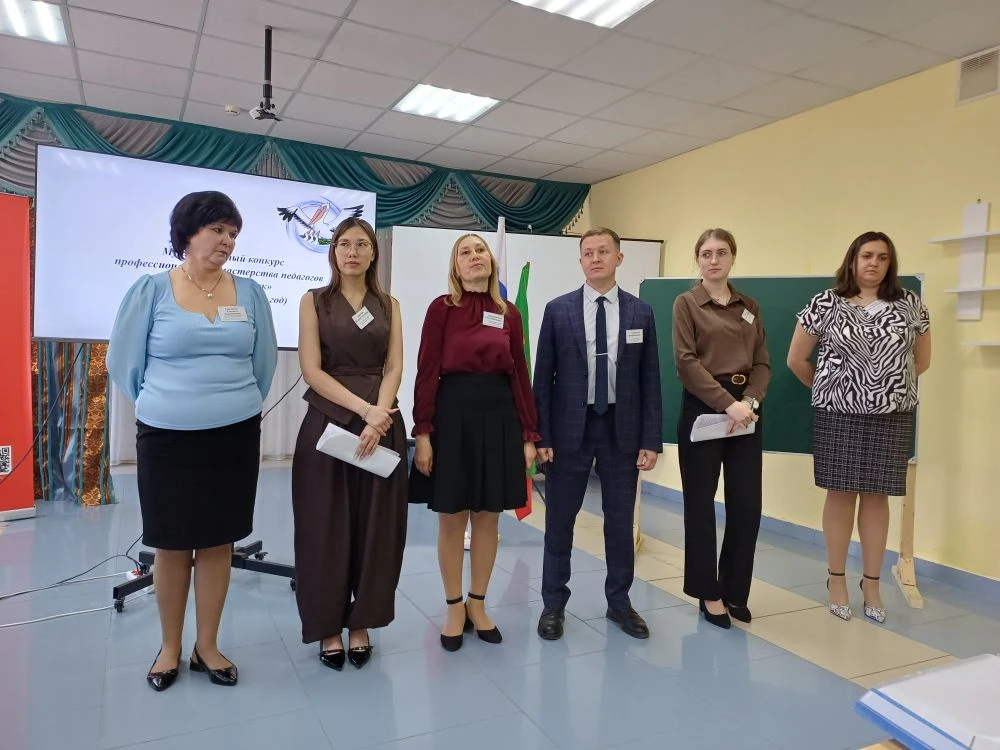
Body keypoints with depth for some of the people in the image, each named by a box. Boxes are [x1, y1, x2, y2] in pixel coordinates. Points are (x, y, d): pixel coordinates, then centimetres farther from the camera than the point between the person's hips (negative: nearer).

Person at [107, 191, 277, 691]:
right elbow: (124, 361, 4)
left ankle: (207, 645, 24)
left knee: (217, 542, 9)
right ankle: (169, 648, 27)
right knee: (171, 544, 8)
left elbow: (264, 361, 11)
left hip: (236, 437, 2)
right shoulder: (151, 291, -4)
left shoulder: (249, 293, 2)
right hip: (166, 438, -2)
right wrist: (163, 406, 11)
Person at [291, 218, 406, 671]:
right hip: (328, 422, -2)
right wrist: (364, 409, -16)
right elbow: (312, 370, -6)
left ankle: (360, 624, 21)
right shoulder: (314, 301, 4)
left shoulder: (388, 305, 11)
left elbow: (394, 368, 1)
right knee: (326, 527, 3)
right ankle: (328, 627, 19)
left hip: (382, 424, 2)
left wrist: (380, 417, -16)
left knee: (375, 526, 6)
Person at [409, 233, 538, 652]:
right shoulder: (442, 308, -2)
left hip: (499, 415, 3)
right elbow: (426, 373, -5)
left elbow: (520, 376, 8)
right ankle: (454, 609, 23)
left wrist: (529, 433, 4)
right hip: (453, 413, -3)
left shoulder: (509, 314, 8)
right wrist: (422, 432, -11)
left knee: (488, 518, 10)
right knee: (452, 519, 6)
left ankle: (477, 605, 27)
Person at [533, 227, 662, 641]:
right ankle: (554, 603, 24)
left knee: (621, 521, 11)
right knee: (559, 521, 8)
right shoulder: (558, 310, -1)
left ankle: (619, 601, 29)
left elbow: (650, 381, 2)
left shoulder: (641, 312, 3)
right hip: (570, 427, -1)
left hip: (622, 429, 1)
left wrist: (651, 439, -2)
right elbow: (543, 376, -1)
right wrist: (540, 435, -6)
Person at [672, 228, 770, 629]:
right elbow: (686, 362, -9)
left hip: (746, 411, 4)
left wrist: (749, 401, -10)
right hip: (703, 409, -4)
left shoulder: (750, 307, 13)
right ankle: (708, 593, 19)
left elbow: (762, 362, 8)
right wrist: (727, 403, -16)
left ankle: (734, 590, 23)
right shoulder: (686, 303, 0)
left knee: (747, 505, 5)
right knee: (700, 505, 4)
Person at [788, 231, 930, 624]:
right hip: (838, 415, -2)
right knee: (841, 494, 4)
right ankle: (836, 580, 18)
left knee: (877, 496, 7)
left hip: (892, 416, 2)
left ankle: (872, 584, 20)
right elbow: (796, 359, 3)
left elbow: (922, 360, 16)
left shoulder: (910, 305, 5)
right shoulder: (825, 304, -3)